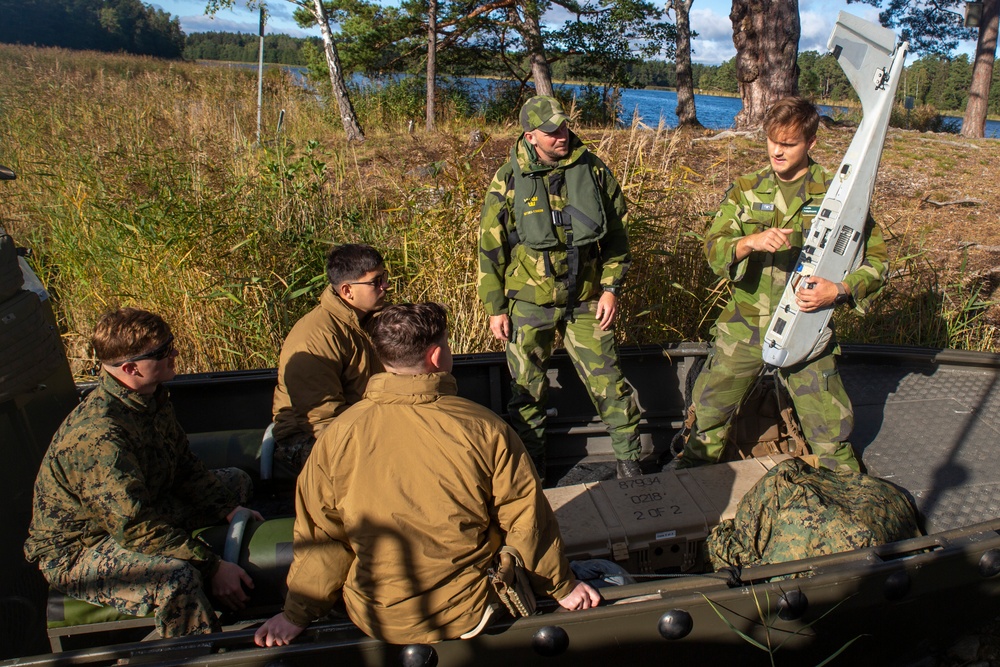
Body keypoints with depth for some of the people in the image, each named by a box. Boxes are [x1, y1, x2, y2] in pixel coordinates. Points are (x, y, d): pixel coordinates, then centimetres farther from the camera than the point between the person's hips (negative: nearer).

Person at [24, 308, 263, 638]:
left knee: (235, 480, 14)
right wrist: (212, 566, -32)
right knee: (177, 575, -37)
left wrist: (230, 510, -5)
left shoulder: (151, 397, -5)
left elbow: (184, 465, 6)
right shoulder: (99, 435, -34)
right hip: (75, 550, -10)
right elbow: (136, 528, -34)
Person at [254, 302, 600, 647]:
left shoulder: (339, 434, -14)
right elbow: (526, 520, -10)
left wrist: (297, 612, 8)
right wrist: (562, 586, 6)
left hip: (374, 620, 2)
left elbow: (319, 532, -6)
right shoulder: (484, 429, -18)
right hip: (467, 616, -2)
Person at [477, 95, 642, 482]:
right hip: (529, 302, 0)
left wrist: (611, 288, 0)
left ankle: (630, 462, 23)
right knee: (527, 389, 10)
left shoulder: (592, 170, -1)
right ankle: (530, 470, 30)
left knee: (608, 382, 3)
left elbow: (616, 235, 7)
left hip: (585, 300, 1)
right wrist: (495, 308, -1)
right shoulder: (509, 180, -5)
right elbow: (490, 248, 0)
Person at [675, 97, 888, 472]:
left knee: (830, 430, 5)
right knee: (709, 411, 13)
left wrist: (840, 290, -19)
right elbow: (713, 248, -8)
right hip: (743, 328, 2)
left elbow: (876, 257, -1)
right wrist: (750, 242, -28)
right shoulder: (745, 191, 2)